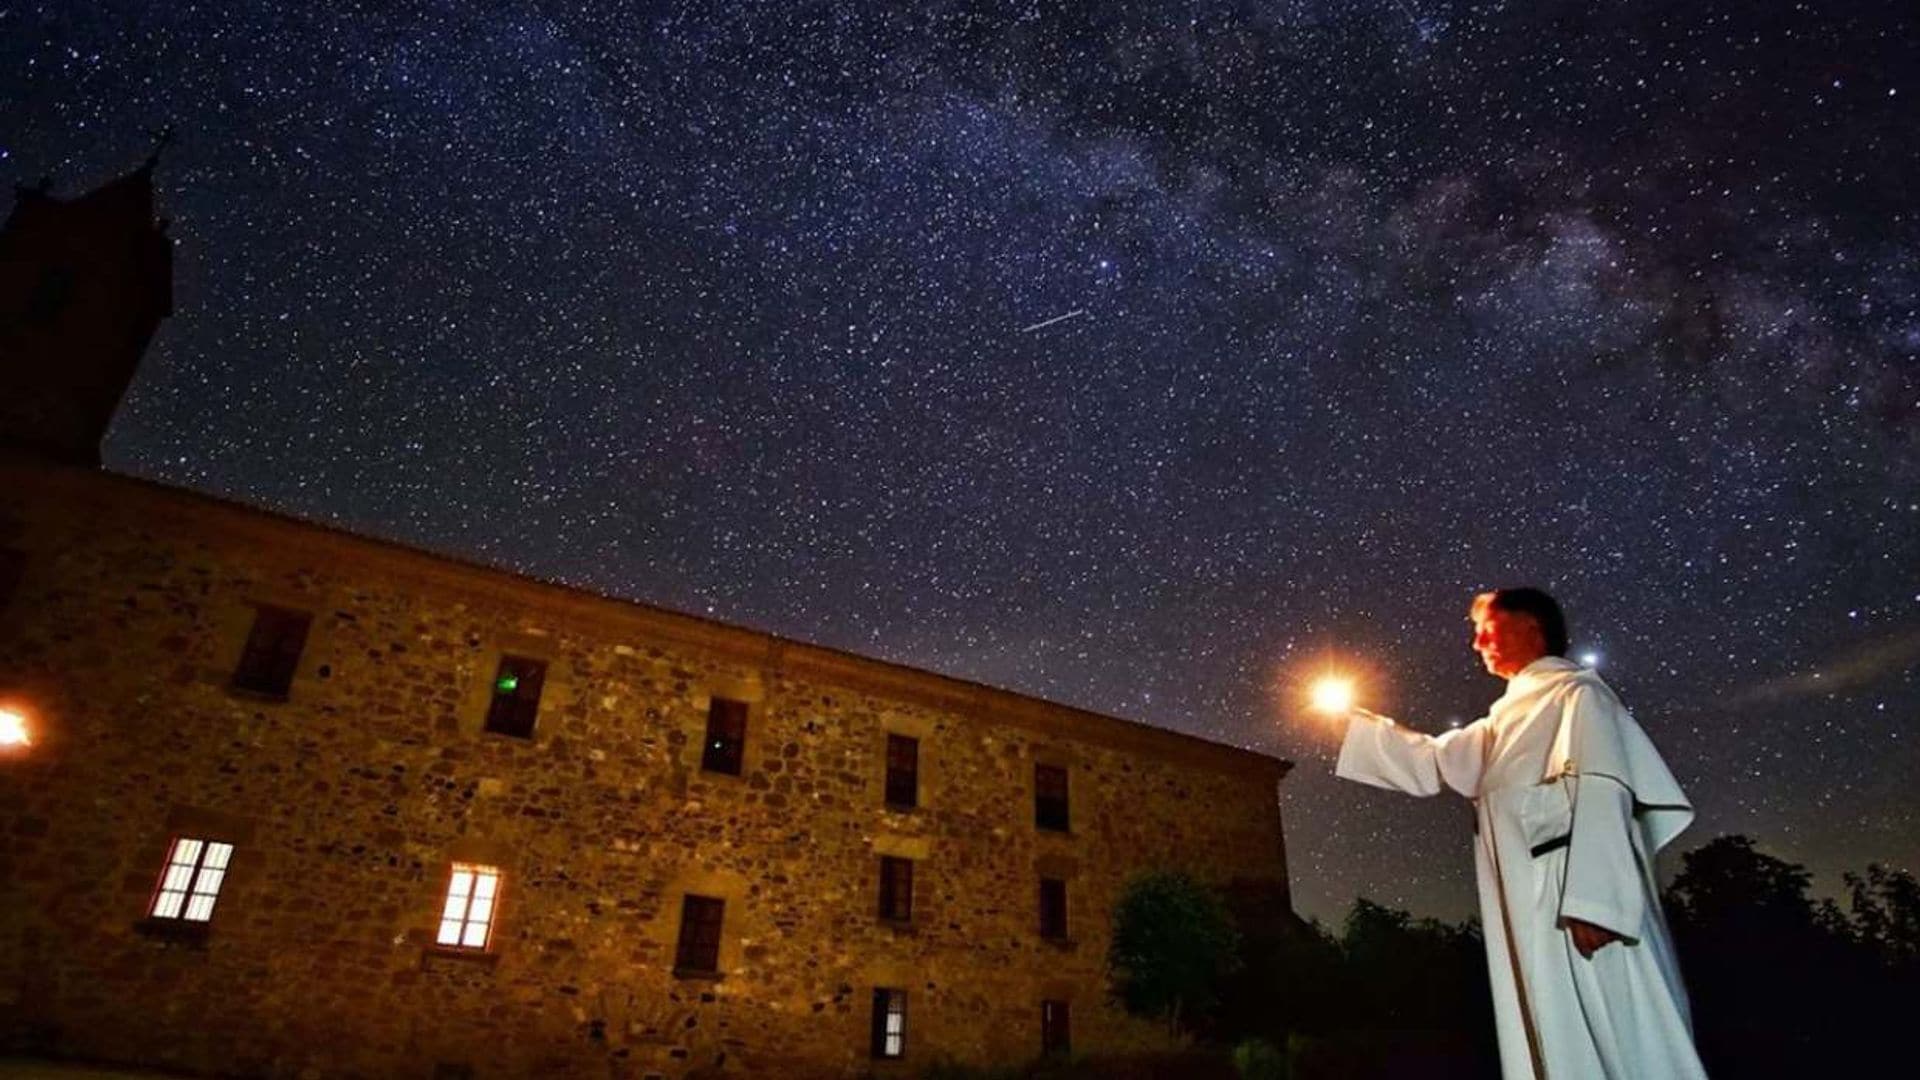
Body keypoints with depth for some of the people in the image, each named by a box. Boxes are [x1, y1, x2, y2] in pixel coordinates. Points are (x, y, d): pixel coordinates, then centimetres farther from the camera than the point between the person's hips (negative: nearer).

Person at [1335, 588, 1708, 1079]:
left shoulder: (1575, 692, -1)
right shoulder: (1510, 718, 24)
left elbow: (1600, 789, -14)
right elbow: (1431, 762, 31)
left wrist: (1593, 900, -25)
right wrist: (1351, 722, 28)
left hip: (1581, 911, -8)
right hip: (1539, 921, 8)